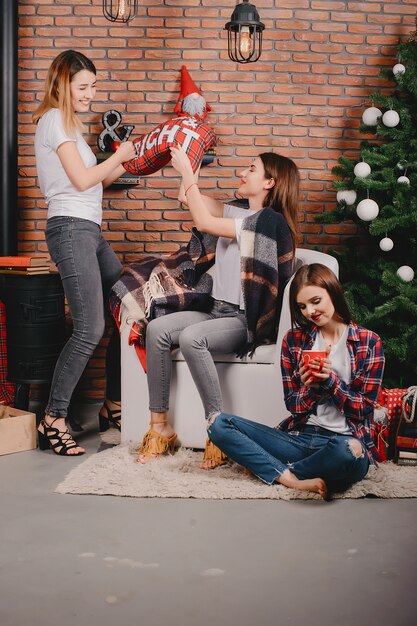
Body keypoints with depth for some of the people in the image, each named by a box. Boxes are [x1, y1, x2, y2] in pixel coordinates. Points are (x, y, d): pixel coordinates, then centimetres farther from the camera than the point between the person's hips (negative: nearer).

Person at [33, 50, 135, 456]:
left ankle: (113, 406, 14)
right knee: (89, 329, -15)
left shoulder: (67, 122, 25)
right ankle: (52, 422, -7)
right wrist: (118, 156, 0)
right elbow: (82, 179, -13)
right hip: (71, 229, -10)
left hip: (89, 231, 10)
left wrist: (124, 163, 13)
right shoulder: (54, 120, -5)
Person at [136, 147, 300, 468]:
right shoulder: (238, 213, 16)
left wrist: (185, 169, -11)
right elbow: (188, 198, 18)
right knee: (157, 329, -15)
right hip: (220, 312, 8)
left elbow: (204, 222, -17)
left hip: (250, 322, -8)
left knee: (191, 337, -35)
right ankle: (160, 426, -14)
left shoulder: (270, 220, -12)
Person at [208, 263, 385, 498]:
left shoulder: (369, 342, 1)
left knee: (349, 451, -42)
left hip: (345, 438, -3)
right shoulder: (294, 340, 9)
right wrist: (310, 386, -12)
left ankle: (276, 470, -14)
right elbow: (293, 406, 8)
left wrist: (330, 379, -13)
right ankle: (294, 480, -24)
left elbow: (364, 408, 0)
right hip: (300, 436, 3)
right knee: (219, 424, -13)